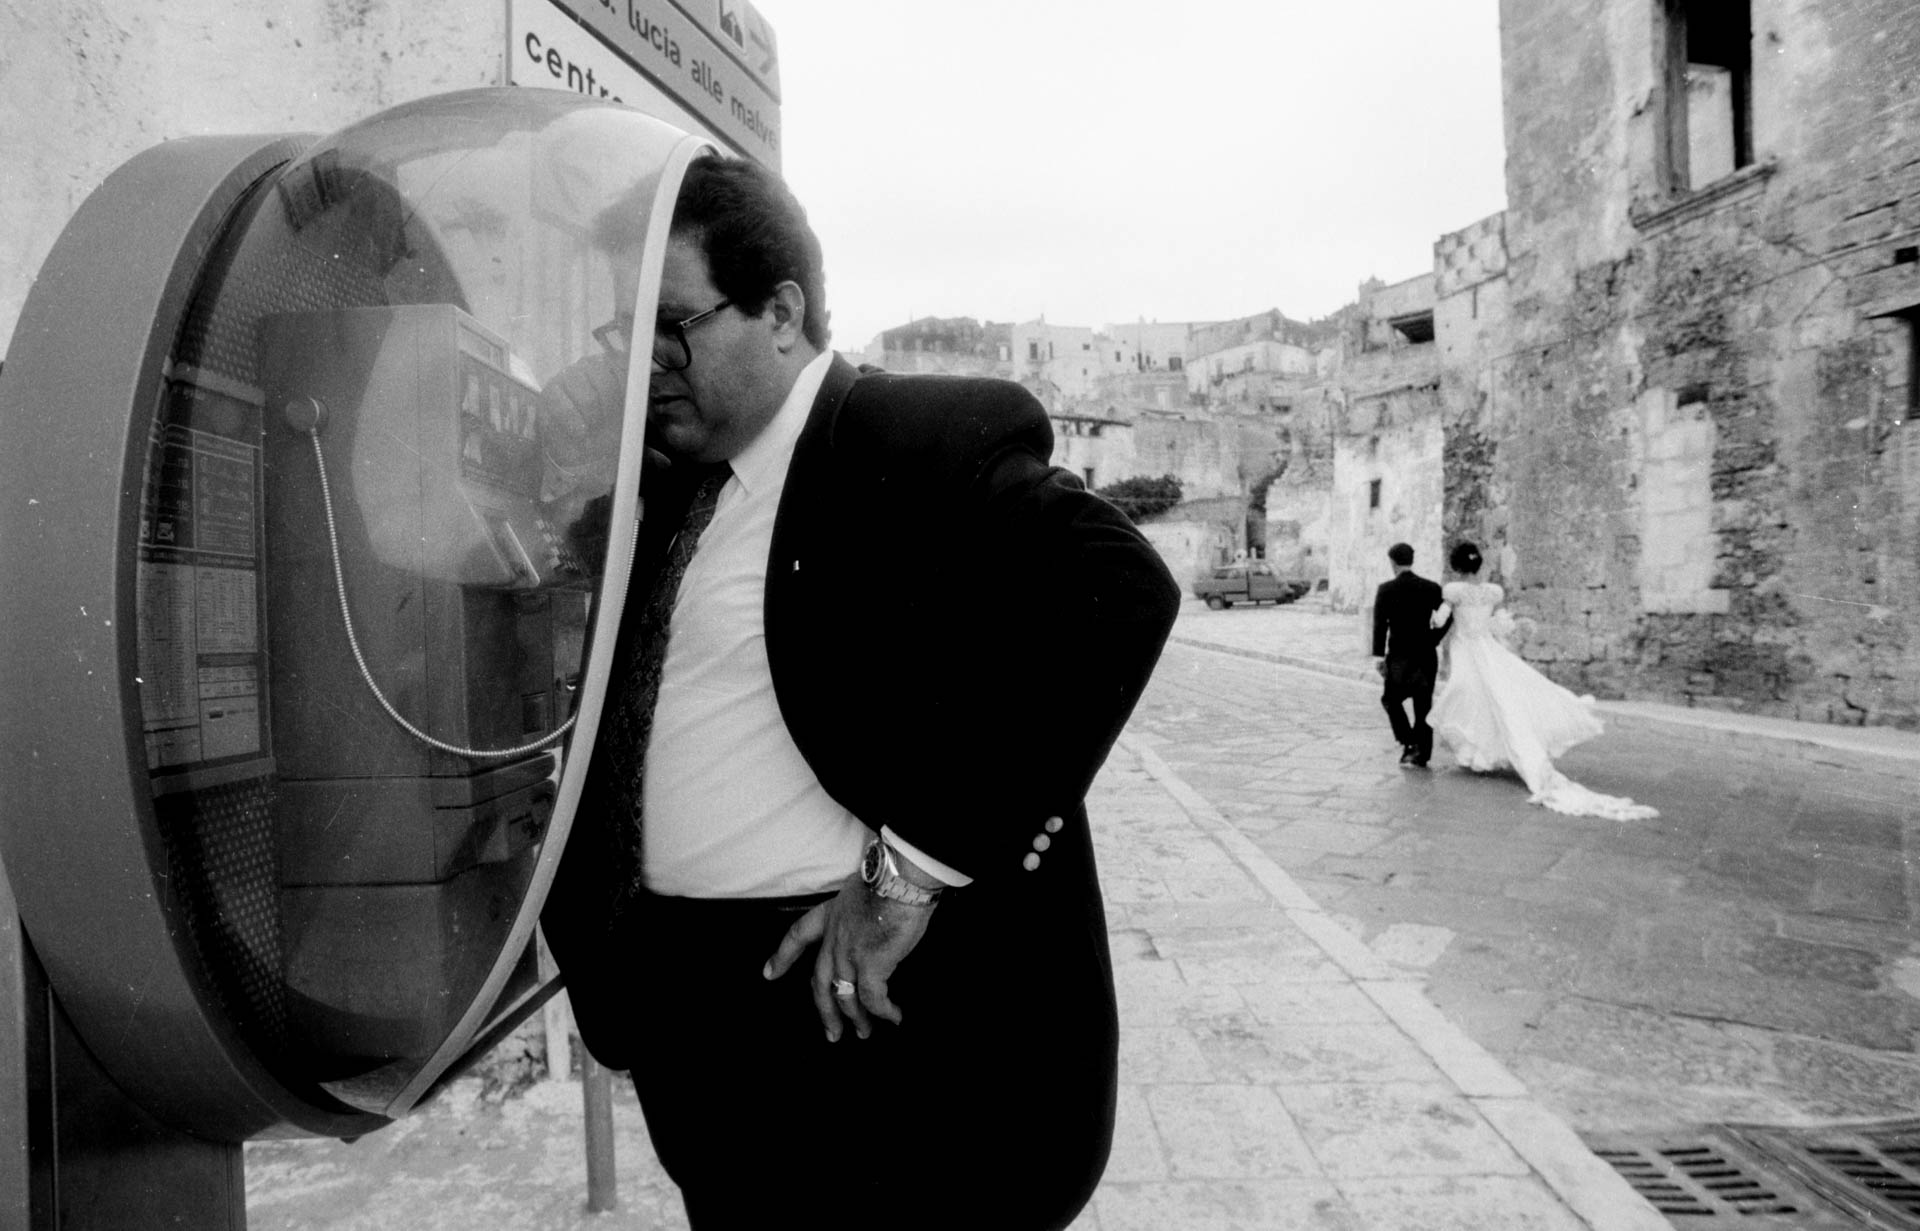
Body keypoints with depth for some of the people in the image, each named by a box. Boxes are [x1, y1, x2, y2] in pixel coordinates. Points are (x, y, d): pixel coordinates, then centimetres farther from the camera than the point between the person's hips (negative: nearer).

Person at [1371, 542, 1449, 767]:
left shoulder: (1386, 589, -7)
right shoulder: (1431, 588, 2)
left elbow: (1380, 623, -13)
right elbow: (1447, 618, -2)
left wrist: (1379, 655, -12)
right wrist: (1433, 640, 10)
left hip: (1399, 655, -3)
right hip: (1427, 655, 3)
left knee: (1392, 699, 15)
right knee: (1423, 705, 10)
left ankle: (1408, 743, 0)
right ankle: (1421, 755, 14)